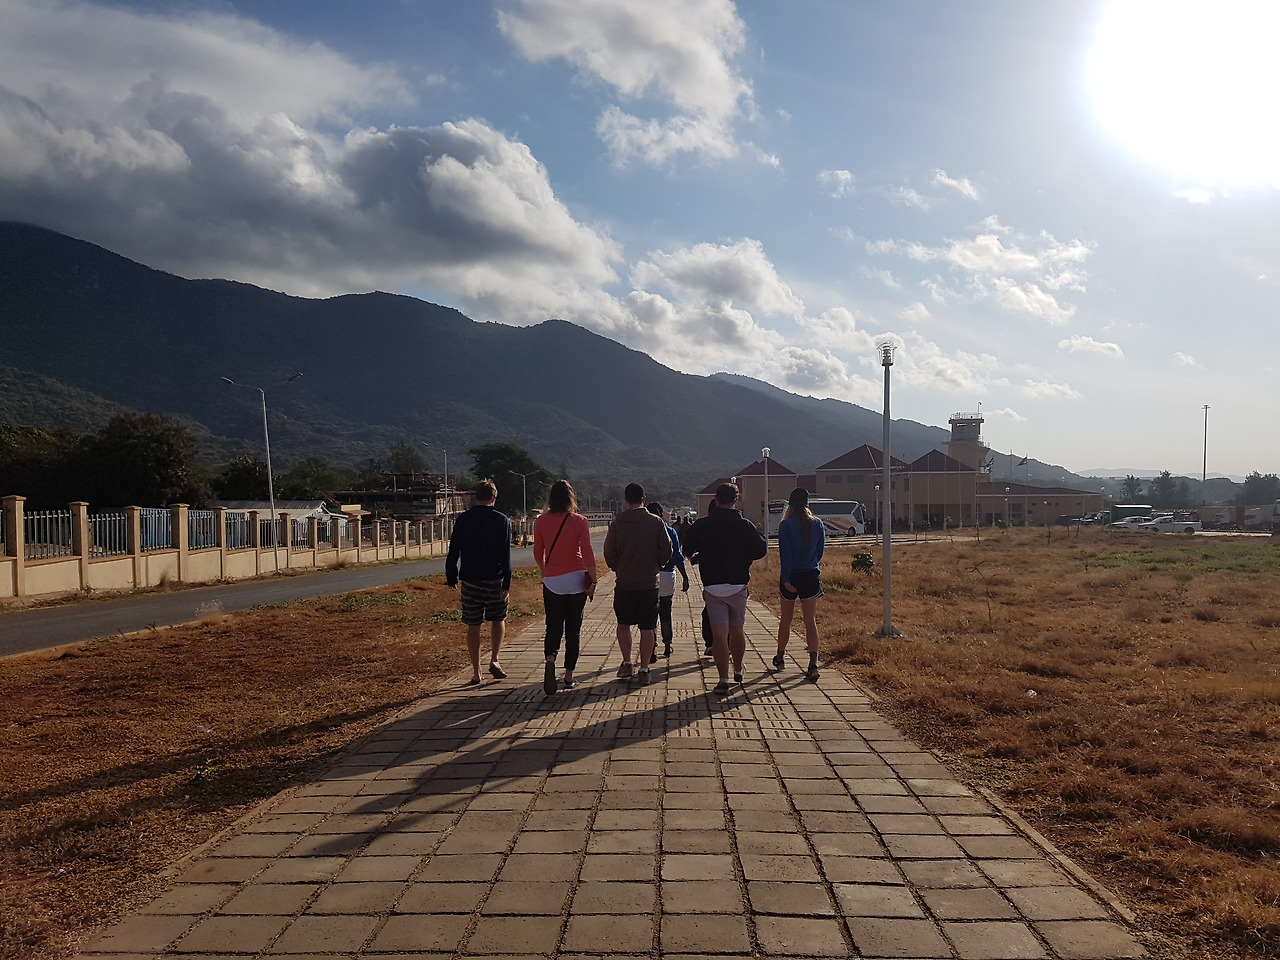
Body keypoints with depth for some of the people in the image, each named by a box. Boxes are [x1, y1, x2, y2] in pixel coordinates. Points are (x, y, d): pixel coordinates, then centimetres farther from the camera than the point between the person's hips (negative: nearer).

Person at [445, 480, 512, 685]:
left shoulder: (463, 520, 2)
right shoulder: (501, 520, -3)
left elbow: (453, 552, 2)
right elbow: (505, 556, -8)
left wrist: (451, 578, 12)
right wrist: (507, 584, -8)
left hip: (470, 580, 1)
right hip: (494, 580, -1)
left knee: (473, 626, 7)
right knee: (498, 620, 18)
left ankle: (476, 672, 10)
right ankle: (494, 660, 4)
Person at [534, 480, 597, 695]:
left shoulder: (542, 521, -1)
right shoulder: (579, 521, -6)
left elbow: (538, 553, 5)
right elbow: (587, 553, -8)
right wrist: (593, 580, -3)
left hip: (552, 581, 1)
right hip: (577, 580, -1)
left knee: (553, 627, 9)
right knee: (573, 628, 9)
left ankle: (550, 659, -20)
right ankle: (569, 676, 11)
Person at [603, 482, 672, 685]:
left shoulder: (617, 523, -4)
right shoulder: (656, 522, -5)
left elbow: (609, 553, 1)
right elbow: (667, 551, -2)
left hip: (624, 584, 1)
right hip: (649, 583, 0)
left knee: (623, 624, 18)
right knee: (647, 628, 6)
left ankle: (627, 663, 13)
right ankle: (644, 669, 7)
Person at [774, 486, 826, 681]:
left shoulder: (786, 525, -10)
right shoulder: (817, 524, 0)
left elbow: (785, 554, -14)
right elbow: (820, 551, 8)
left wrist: (785, 579, -13)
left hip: (791, 577, -2)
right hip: (810, 577, 2)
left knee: (785, 619, 15)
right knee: (811, 621, 1)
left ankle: (780, 657, 32)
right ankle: (813, 665, -9)